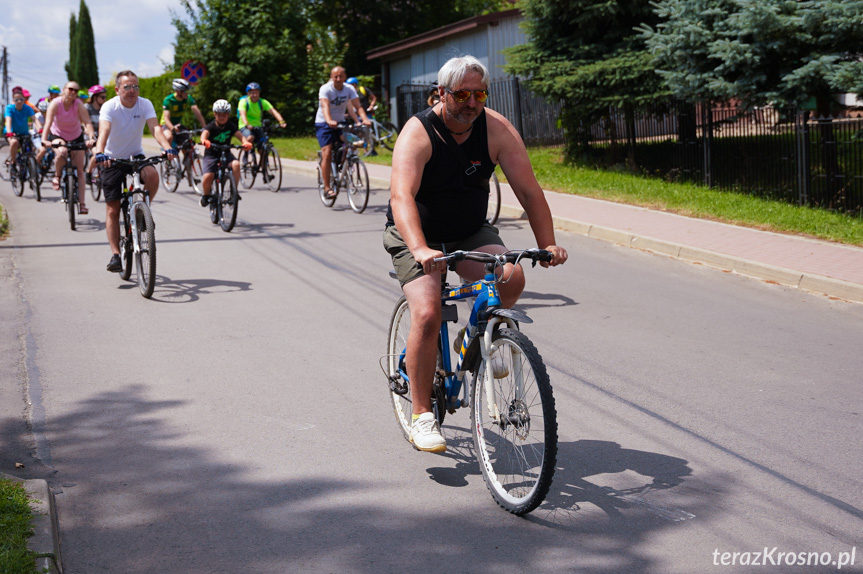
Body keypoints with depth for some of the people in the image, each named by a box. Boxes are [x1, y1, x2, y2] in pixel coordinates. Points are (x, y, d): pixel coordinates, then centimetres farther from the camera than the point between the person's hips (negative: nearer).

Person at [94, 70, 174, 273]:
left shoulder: (145, 104, -11)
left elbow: (155, 128, -25)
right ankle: (115, 254, 3)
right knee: (112, 210, -4)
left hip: (136, 155, 2)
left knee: (152, 175, -32)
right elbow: (104, 130, -33)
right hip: (112, 159, -2)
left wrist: (167, 147, -44)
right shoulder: (110, 107, -17)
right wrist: (99, 153, -52)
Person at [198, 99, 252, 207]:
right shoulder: (211, 126, -12)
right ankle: (206, 195, 9)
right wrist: (204, 140, -58)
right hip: (211, 155, -2)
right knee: (208, 177, -23)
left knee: (236, 164, -30)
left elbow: (240, 135, -18)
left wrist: (246, 142, -41)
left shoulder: (231, 126, -3)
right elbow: (205, 133, -33)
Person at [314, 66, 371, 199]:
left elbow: (358, 106, -16)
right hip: (324, 124, -4)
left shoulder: (349, 89, -5)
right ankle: (327, 187, -14)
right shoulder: (325, 89, -18)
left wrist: (365, 119, -35)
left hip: (340, 123, 4)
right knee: (327, 153, -16)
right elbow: (325, 106, -34)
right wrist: (329, 121, -53)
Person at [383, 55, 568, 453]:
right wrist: (420, 250, -52)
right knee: (427, 316, -22)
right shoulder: (418, 133, -22)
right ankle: (422, 416, -9)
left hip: (471, 233, 3)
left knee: (511, 277, -25)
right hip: (417, 237, -3)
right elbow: (402, 196, -36)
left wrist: (548, 244, -26)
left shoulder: (497, 130, -12)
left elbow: (528, 190, -13)